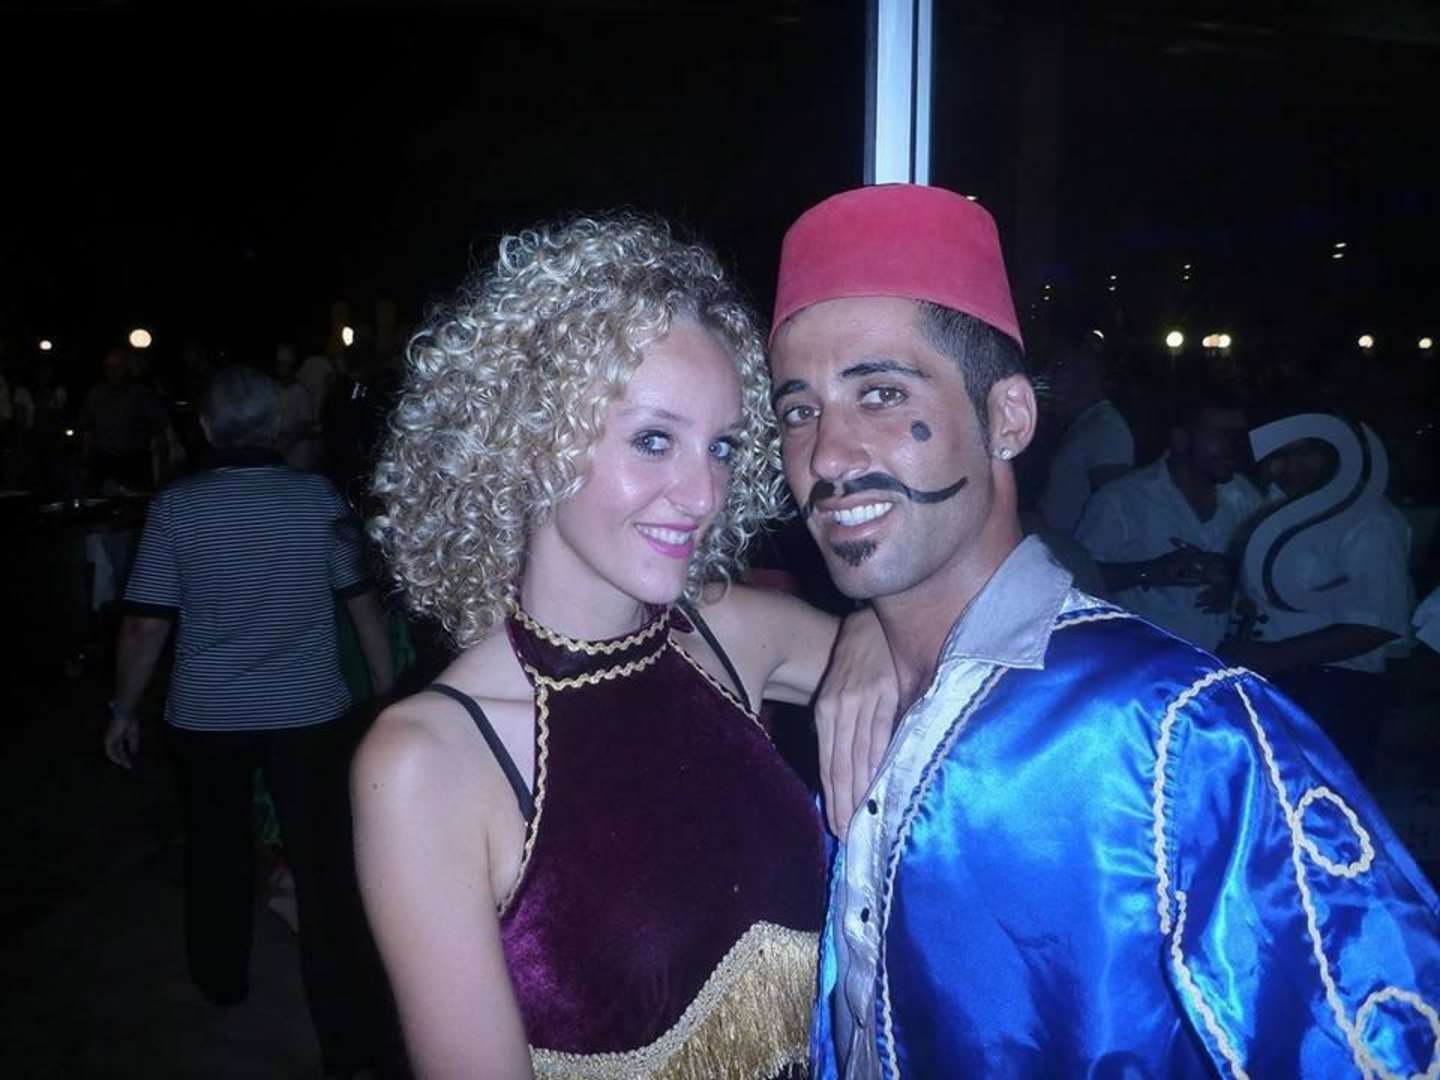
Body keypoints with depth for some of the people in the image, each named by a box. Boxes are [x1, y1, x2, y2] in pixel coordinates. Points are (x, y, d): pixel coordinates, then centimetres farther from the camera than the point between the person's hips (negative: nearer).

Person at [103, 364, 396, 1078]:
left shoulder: (176, 505, -8)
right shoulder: (320, 498, -6)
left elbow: (146, 624, -7)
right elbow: (363, 600, -1)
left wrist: (123, 709, 7)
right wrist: (387, 689, 10)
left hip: (206, 717, 1)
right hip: (306, 713, 0)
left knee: (218, 852, 21)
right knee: (324, 865, 3)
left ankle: (222, 980, 44)